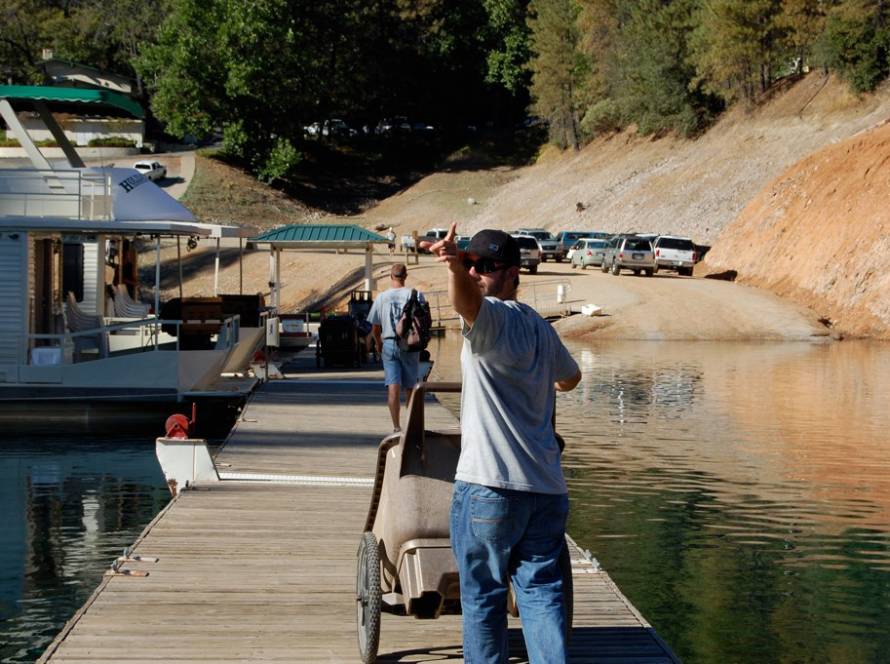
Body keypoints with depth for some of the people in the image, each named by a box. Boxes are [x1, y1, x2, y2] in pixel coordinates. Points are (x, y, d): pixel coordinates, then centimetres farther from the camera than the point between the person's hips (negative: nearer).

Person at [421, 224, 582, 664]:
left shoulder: (492, 315, -5)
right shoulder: (540, 327, 19)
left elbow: (466, 300, -31)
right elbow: (570, 377, 38)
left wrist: (456, 269, -52)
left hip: (489, 485, -7)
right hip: (546, 486, 7)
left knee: (482, 594, 4)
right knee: (540, 588, 6)